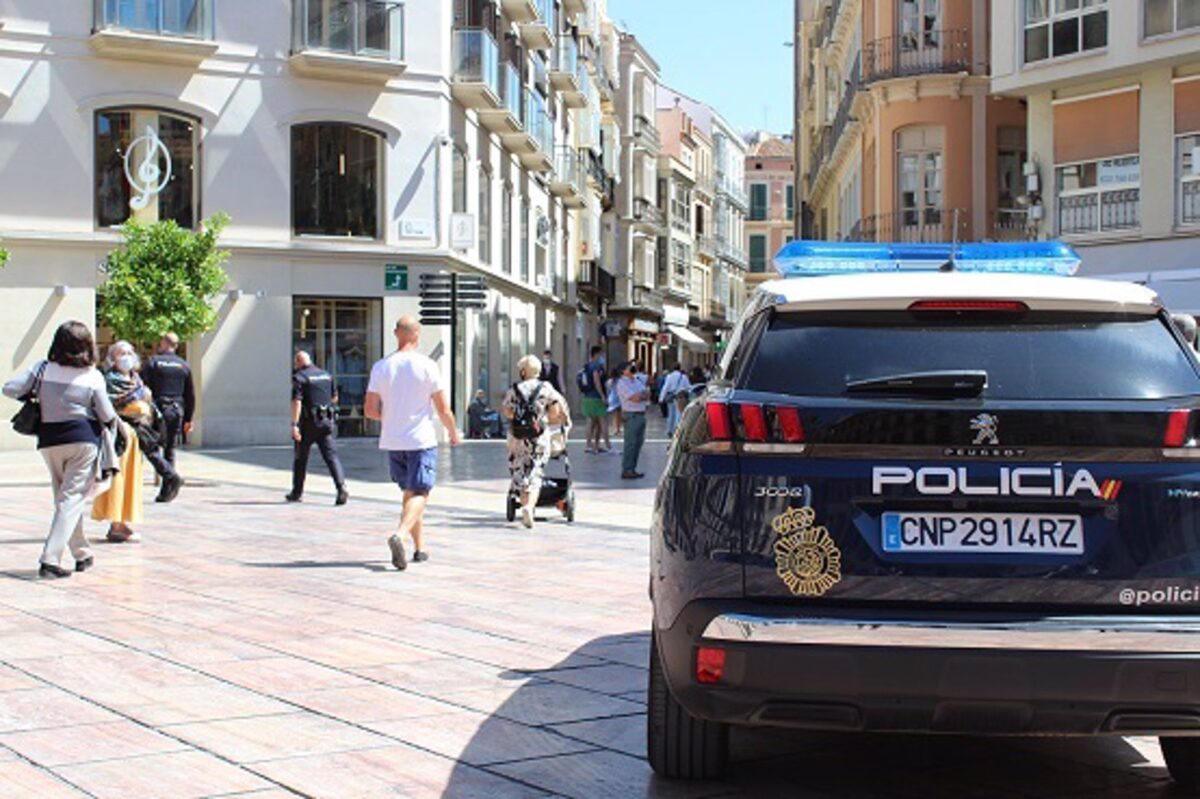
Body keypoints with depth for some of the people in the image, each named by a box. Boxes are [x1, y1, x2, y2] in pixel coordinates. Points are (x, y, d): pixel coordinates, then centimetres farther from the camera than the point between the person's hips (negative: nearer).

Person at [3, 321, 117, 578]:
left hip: (49, 440, 4)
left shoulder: (44, 369, 0)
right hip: (83, 440, -3)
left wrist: (32, 398, 14)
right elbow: (107, 417, -3)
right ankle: (50, 558, -15)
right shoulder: (93, 376, -4)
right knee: (72, 498, -3)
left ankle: (82, 554, 26)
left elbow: (10, 389, -5)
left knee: (65, 497, 17)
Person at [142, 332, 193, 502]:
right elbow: (190, 395, 13)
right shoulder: (184, 366, 11)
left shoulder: (153, 362, -2)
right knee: (170, 450, 10)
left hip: (158, 409, -4)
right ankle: (166, 491, 9)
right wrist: (188, 419, 19)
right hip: (177, 410, 4)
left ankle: (172, 477, -23)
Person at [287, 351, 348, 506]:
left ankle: (297, 492, 23)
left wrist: (294, 424, -19)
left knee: (300, 458, 12)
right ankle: (341, 488, -21)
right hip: (328, 423, 4)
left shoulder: (299, 378, -7)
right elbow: (334, 397, 20)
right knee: (331, 456, -3)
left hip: (308, 423, -4)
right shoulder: (327, 375, 11)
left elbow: (296, 402, -17)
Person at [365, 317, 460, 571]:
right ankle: (400, 535, -29)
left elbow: (370, 410, 1)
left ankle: (419, 548, 23)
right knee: (419, 494, -4)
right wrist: (453, 433, 13)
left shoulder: (381, 367, 1)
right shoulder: (427, 366, -7)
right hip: (421, 440, -4)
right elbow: (443, 410, -5)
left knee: (410, 492, 18)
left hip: (392, 441, 4)